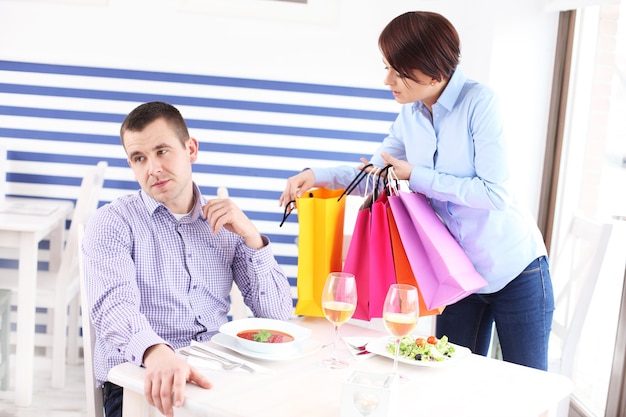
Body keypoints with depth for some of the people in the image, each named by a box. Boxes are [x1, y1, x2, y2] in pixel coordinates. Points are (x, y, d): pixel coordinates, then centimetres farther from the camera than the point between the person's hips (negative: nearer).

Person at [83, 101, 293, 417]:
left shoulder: (226, 224, 13)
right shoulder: (112, 223, 1)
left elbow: (279, 313, 9)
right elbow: (113, 306, -18)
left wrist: (251, 236, -3)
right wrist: (156, 353, -39)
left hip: (214, 376, 4)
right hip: (141, 381, -3)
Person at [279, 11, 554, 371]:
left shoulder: (479, 102, -19)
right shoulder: (410, 116, 0)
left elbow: (495, 193, -24)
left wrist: (415, 176, -20)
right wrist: (317, 175, -4)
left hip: (515, 271, -5)